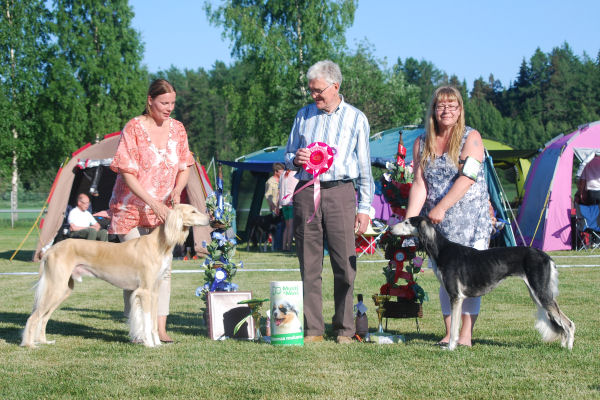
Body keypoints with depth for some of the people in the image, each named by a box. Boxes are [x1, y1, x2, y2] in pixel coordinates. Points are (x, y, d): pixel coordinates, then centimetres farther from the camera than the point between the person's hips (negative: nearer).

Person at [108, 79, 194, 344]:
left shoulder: (177, 129, 5)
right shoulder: (134, 128, -11)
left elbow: (185, 166, 12)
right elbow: (127, 172, -15)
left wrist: (177, 190, -9)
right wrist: (152, 202, -22)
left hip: (163, 211, 4)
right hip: (131, 209, -4)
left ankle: (160, 329, -4)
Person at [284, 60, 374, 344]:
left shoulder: (356, 118, 9)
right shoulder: (303, 116, 15)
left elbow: (364, 167, 10)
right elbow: (288, 155, 21)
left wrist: (365, 207, 3)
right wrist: (296, 159, -4)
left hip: (340, 193, -2)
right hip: (306, 192, 2)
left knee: (345, 265, -4)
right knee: (309, 265, 1)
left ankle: (344, 329, 4)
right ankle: (312, 329, 5)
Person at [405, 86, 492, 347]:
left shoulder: (471, 138, -3)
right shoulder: (422, 143, 10)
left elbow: (468, 177, -15)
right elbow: (419, 184, 3)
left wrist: (441, 208, -22)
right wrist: (409, 218, -11)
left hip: (470, 220, -4)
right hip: (438, 225, 4)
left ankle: (466, 335, -4)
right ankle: (449, 333, 10)